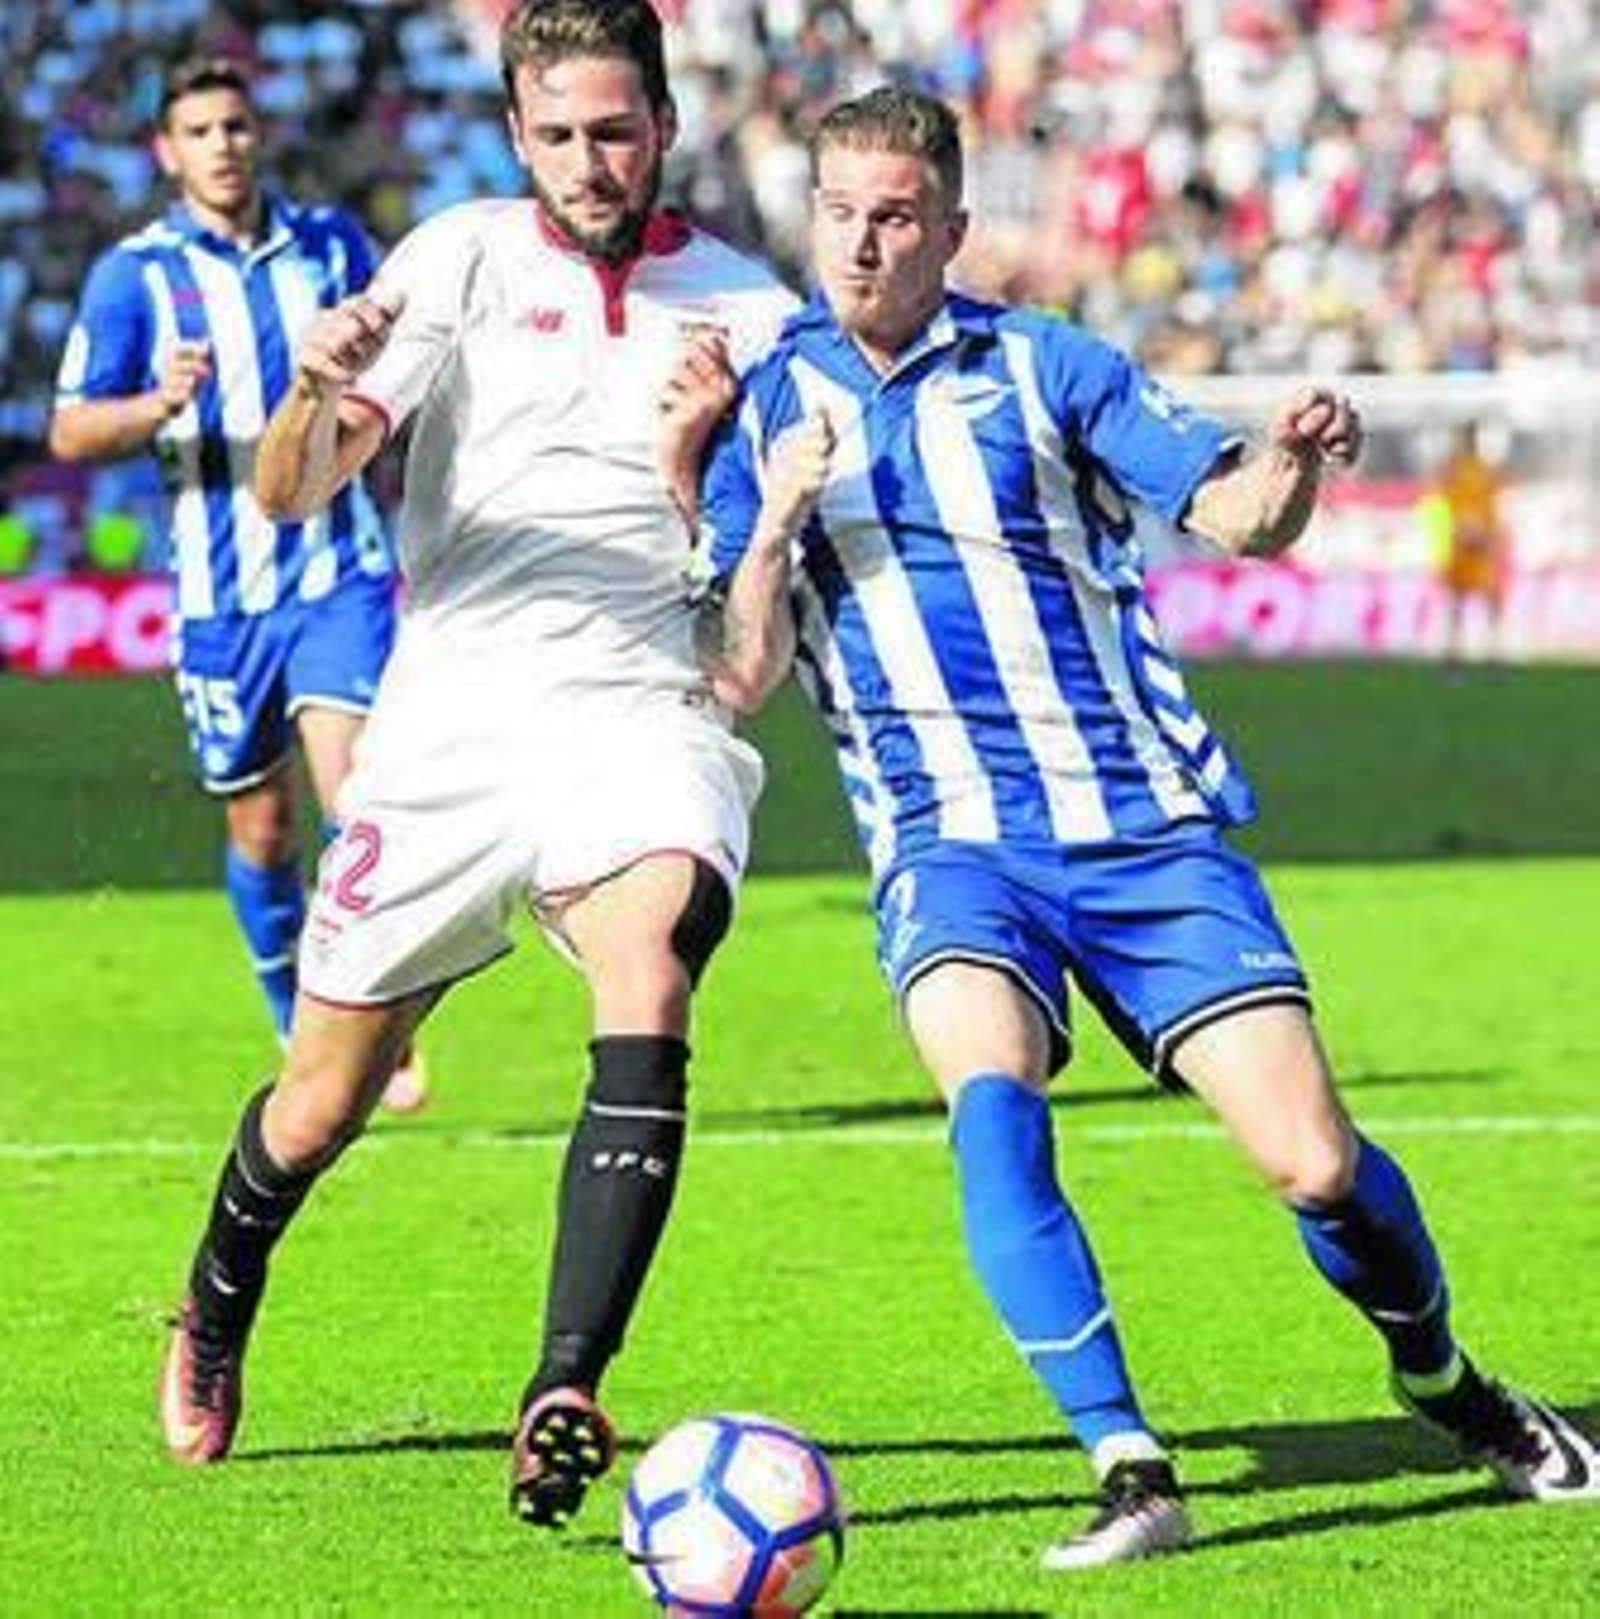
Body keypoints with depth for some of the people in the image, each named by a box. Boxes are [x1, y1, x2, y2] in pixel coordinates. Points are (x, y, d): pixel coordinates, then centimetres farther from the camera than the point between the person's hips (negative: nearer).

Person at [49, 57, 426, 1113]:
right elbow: (71, 432, -4)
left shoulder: (332, 244, 6)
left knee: (356, 795, -16)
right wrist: (159, 405, -21)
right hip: (220, 589, 0)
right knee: (262, 832, 7)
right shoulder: (134, 275, -1)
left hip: (342, 570, 0)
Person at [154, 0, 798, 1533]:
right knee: (327, 1091, 9)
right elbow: (289, 493, -5)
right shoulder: (464, 258, 2)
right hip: (450, 719, 0)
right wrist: (313, 394, -27)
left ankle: (562, 1401, -34)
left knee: (648, 989, -30)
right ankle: (215, 1307, 42)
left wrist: (694, 459, -17)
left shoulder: (746, 309, 6)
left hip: (640, 712, 0)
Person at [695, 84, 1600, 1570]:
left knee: (1314, 1162, -7)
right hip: (948, 841, 0)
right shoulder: (764, 408, 6)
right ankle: (1127, 1468, -26)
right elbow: (737, 681, 1)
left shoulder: (1041, 365, 5)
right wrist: (778, 519, -16)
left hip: (1145, 824, 0)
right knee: (990, 1101, -30)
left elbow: (1233, 515, -1)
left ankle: (1441, 1379, 23)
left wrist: (1290, 466, -23)